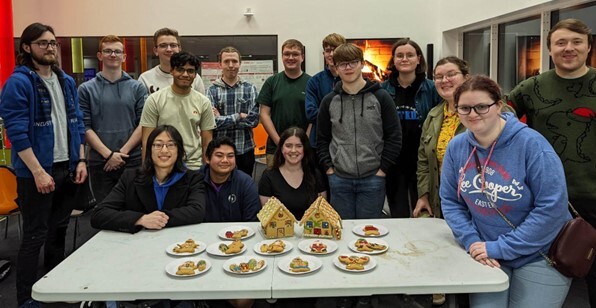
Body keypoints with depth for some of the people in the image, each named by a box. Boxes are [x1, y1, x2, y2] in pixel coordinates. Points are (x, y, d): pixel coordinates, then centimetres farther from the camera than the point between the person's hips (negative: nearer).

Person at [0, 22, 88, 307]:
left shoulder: (67, 82, 11)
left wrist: (81, 161, 6)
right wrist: (38, 172, -19)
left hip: (68, 168, 6)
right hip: (37, 172, -6)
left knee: (59, 229, 16)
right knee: (35, 235, 0)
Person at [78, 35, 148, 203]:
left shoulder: (137, 88, 5)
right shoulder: (86, 89, 3)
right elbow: (85, 127, -3)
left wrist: (123, 151, -10)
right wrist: (108, 154, -12)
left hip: (133, 160, 1)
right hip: (99, 162, 0)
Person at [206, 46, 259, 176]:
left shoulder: (250, 89, 2)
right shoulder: (212, 90, -1)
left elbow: (254, 120, -9)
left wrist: (222, 120, -12)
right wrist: (239, 116, -12)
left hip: (245, 149, 1)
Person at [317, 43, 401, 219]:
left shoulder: (380, 97, -1)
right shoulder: (329, 101, 5)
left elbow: (394, 137, -1)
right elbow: (322, 138, 10)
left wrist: (382, 169, -5)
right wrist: (329, 168, 1)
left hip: (372, 179, -2)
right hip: (339, 179, 2)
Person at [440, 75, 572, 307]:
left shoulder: (531, 143, -18)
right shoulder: (456, 147, -4)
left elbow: (552, 208, -21)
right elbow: (450, 201, 3)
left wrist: (501, 247, -19)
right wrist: (472, 241, -12)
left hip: (539, 257, -3)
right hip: (487, 257, 3)